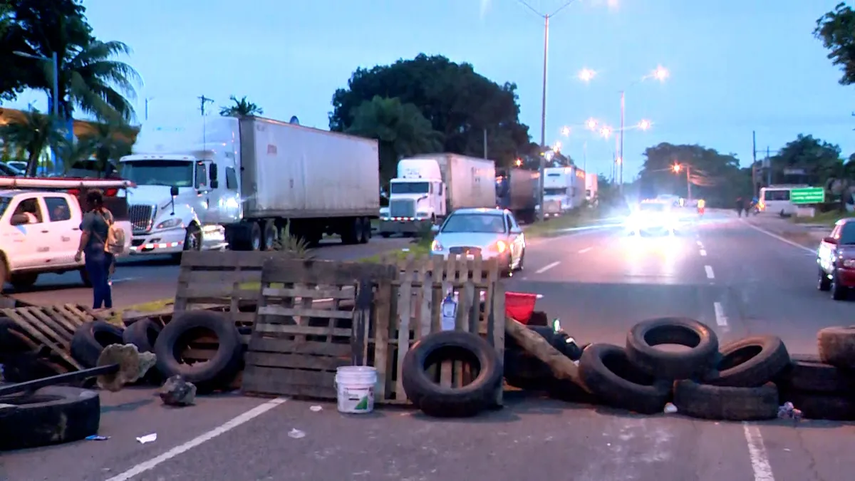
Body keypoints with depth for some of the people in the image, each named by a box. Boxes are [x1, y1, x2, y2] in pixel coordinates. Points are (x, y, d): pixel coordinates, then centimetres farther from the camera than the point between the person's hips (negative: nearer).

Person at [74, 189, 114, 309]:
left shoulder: (90, 216, -12)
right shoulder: (107, 213, 12)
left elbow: (86, 234, -18)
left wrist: (79, 252, -18)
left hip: (95, 253, -8)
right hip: (107, 253, 8)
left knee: (98, 283, -6)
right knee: (104, 282, 16)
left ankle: (97, 309, -3)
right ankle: (108, 307, 19)